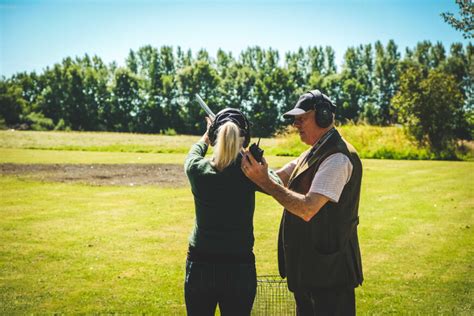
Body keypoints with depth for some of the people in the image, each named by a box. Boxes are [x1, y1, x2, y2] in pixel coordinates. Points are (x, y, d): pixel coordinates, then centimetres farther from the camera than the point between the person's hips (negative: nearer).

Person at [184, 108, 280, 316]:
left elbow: (194, 152, 15)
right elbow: (276, 183, 9)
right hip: (240, 269, 0)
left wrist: (206, 137, 37)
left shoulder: (198, 170, -10)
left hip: (200, 268, 1)